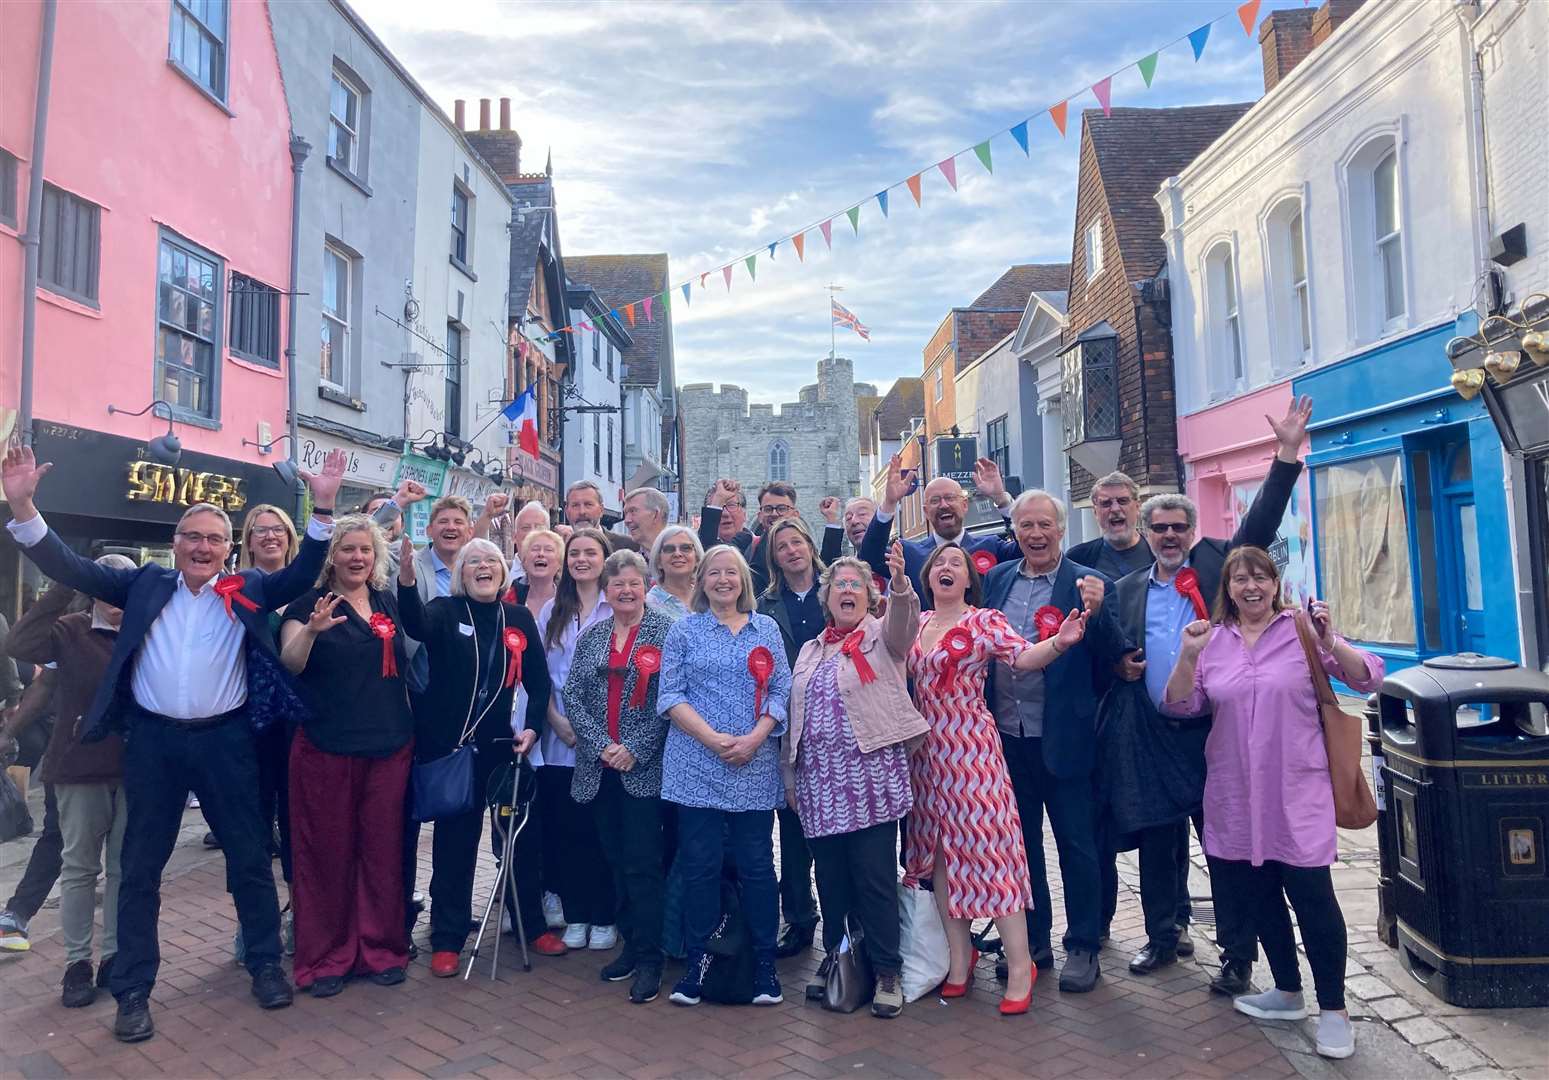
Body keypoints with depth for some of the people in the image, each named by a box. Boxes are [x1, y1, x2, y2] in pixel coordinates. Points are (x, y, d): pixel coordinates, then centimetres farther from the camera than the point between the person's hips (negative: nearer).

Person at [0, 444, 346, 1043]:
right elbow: (72, 568, 3)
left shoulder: (248, 590, 3)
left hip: (225, 739, -1)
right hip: (153, 740, 1)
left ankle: (266, 964, 26)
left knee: (250, 856, 8)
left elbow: (303, 573, -7)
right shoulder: (146, 584, 6)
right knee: (140, 867, 10)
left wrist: (323, 506, -19)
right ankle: (133, 991, 24)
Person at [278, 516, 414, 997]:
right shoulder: (309, 604, -2)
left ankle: (381, 947, 21)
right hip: (326, 748, -3)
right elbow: (290, 663, -16)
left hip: (389, 745, 3)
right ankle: (325, 956, 16)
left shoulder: (390, 604, 10)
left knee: (382, 850, 8)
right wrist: (312, 629, -34)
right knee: (327, 853, 4)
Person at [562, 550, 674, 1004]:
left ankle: (649, 959, 7)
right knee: (617, 861, 13)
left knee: (642, 864, -3)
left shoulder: (666, 632, -4)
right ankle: (631, 944, 26)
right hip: (598, 767, 5)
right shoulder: (590, 636, 11)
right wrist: (600, 745, -8)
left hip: (644, 767, -5)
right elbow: (572, 695, 4)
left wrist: (635, 750, -14)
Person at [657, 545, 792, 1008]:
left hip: (755, 767, 1)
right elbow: (670, 695, -1)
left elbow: (780, 691, 5)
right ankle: (698, 961, 16)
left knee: (757, 865, 4)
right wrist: (715, 739, -13)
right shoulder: (684, 631, 6)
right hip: (698, 766, -1)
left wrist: (754, 738, -11)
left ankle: (764, 963, 16)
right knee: (700, 865, 3)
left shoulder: (766, 629, 10)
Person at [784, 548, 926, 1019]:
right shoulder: (811, 650, 17)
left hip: (870, 775, -5)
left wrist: (900, 583, -43)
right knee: (830, 876, 12)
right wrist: (790, 776, 15)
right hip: (819, 781, 5)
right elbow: (795, 715, 18)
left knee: (874, 877, 0)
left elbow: (905, 624, -23)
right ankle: (836, 960, 28)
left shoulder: (881, 636, 1)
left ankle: (887, 972, 13)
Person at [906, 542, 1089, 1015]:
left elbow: (1024, 656, -18)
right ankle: (960, 953, 25)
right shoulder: (915, 622, 10)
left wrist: (1059, 642, -37)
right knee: (939, 850, 10)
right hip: (927, 752, 5)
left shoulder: (985, 620, -5)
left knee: (987, 844, -6)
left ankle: (1020, 965, 5)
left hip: (972, 749, -5)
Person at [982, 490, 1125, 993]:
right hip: (1008, 737, 4)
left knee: (1077, 846, 8)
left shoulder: (1089, 584, -6)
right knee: (1020, 843, 16)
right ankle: (1033, 941, 32)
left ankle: (1083, 948, 24)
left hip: (1064, 739, -4)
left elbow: (1114, 657, -11)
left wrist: (1097, 612, -27)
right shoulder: (997, 578, 6)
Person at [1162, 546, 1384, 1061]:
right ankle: (1288, 993, 33)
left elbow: (1368, 678, -8)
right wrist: (1187, 657, -15)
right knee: (1258, 894, 14)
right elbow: (1180, 706, 1)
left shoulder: (1301, 628, -3)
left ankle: (1334, 1010, 13)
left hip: (1297, 790, -3)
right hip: (1235, 793, 4)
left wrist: (1330, 642, -25)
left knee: (1312, 894, -4)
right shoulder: (1212, 639, 4)